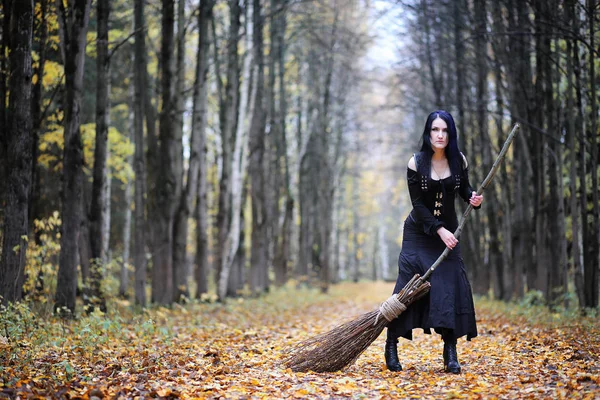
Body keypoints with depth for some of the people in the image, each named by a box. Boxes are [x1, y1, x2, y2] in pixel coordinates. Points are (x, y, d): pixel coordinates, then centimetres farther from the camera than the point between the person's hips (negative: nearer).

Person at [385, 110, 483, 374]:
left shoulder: (458, 160, -5)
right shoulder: (416, 162, -12)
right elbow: (418, 204, -12)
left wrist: (473, 197, -11)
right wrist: (439, 230, -21)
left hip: (447, 231, 2)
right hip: (419, 232, -2)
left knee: (450, 286, -7)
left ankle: (450, 353, -3)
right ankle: (391, 345, 6)